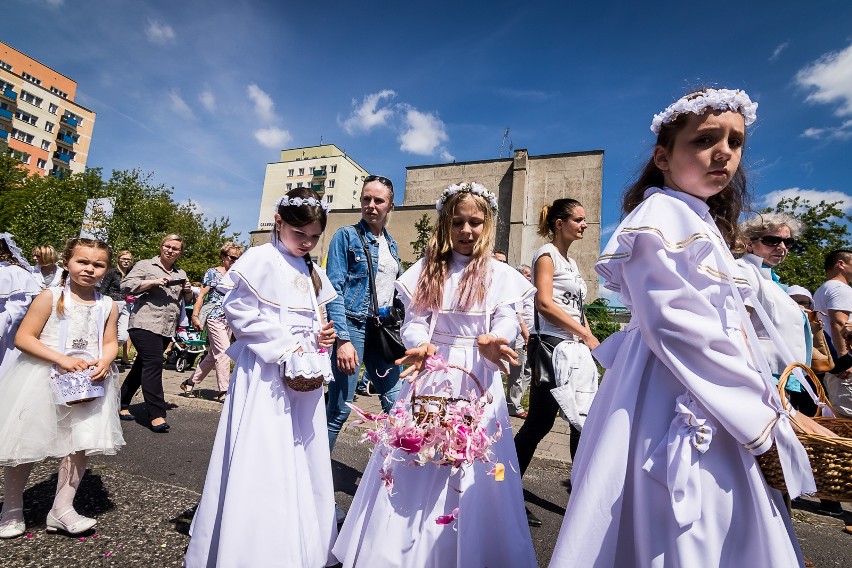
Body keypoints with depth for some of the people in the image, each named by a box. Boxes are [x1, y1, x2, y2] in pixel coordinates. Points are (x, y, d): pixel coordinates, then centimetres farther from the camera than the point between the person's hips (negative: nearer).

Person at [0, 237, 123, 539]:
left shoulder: (108, 305, 2)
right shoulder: (51, 296, -8)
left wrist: (104, 362, -14)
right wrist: (62, 359, -22)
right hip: (43, 380, -3)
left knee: (80, 444, 4)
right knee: (26, 445, 7)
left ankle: (62, 509, 20)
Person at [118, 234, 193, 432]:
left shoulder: (181, 274, 20)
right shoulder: (145, 265, 3)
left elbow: (188, 300, 24)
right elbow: (126, 285, -6)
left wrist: (188, 291, 3)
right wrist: (153, 282, -15)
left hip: (167, 328, 6)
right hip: (145, 324, -6)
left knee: (142, 365, 14)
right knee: (153, 365, -14)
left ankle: (122, 404, 28)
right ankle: (156, 415, -13)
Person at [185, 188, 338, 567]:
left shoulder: (313, 272, 14)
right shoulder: (260, 260, -8)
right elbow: (239, 313, -14)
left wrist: (321, 336, 0)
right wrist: (287, 348, -15)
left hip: (306, 375, 7)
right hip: (266, 374, -7)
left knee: (305, 461, 14)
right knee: (261, 465, -2)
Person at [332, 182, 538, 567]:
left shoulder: (501, 275, 3)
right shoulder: (426, 271, 7)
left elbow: (506, 323, -8)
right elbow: (413, 322, 0)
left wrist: (489, 343, -30)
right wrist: (421, 345, -22)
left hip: (477, 380, -1)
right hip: (429, 375, 2)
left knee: (471, 470, 5)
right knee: (411, 464, 8)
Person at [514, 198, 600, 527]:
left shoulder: (571, 262, 20)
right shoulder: (547, 255, -5)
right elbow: (545, 304, -17)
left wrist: (589, 341, 9)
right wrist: (586, 335, -13)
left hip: (577, 351, 9)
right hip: (554, 349, -9)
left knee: (583, 422, 11)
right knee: (539, 423, -3)